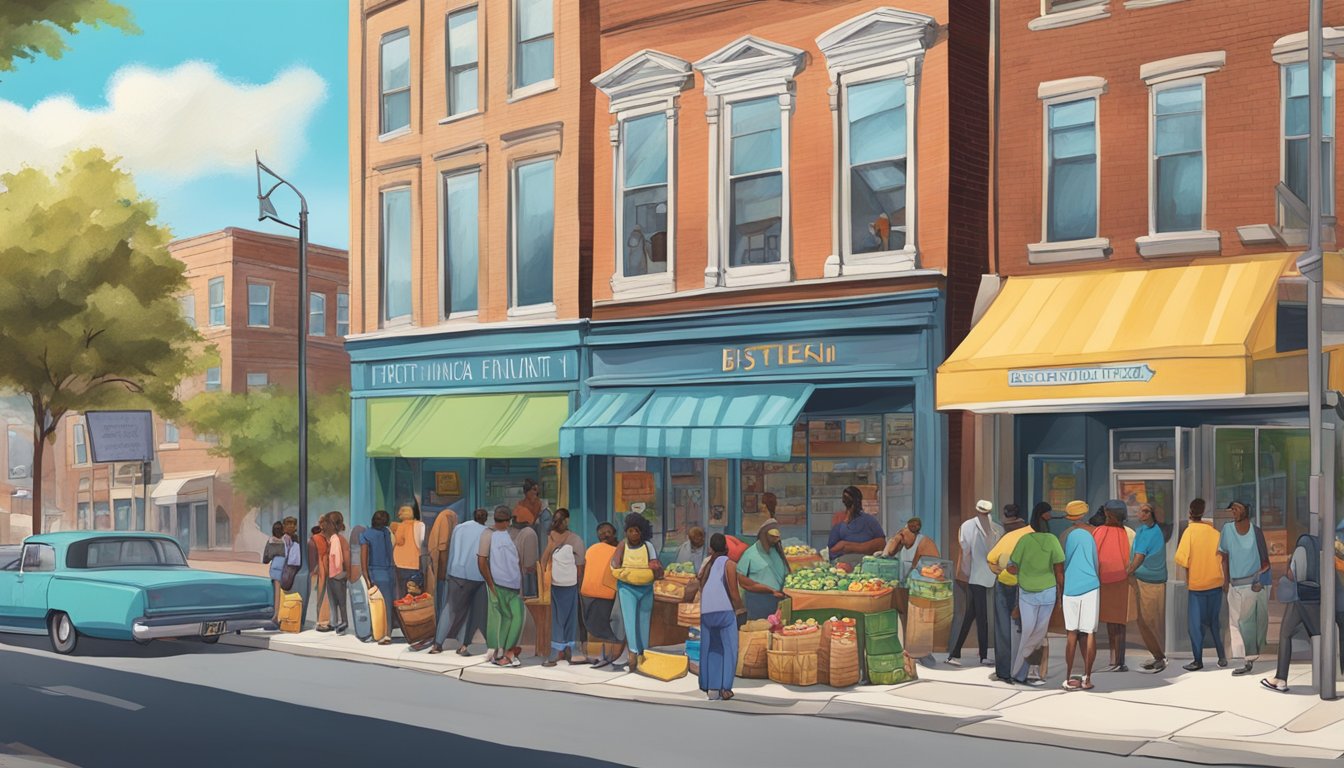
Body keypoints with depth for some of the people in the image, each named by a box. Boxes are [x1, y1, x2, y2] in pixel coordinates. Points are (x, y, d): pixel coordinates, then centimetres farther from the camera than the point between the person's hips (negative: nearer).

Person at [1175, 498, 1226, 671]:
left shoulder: (1190, 531, -12)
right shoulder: (1214, 531, -2)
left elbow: (1181, 558, -19)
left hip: (1196, 584, -4)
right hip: (1216, 582, 4)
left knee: (1196, 623, 3)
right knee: (1214, 621, 17)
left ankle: (1198, 661, 4)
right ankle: (1222, 657, 16)